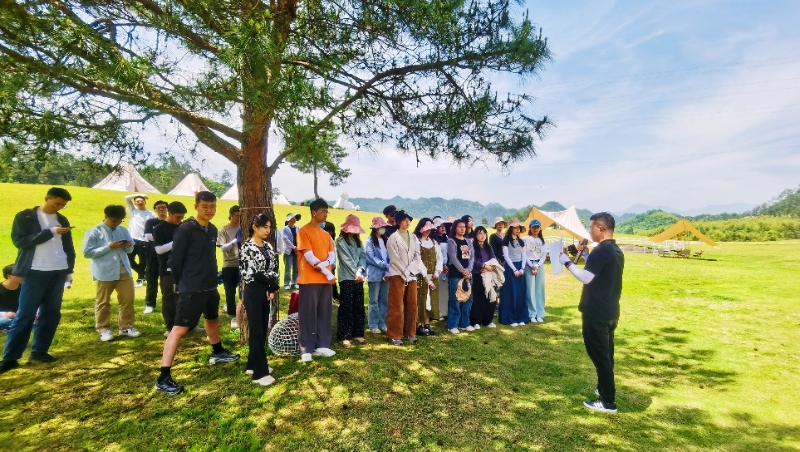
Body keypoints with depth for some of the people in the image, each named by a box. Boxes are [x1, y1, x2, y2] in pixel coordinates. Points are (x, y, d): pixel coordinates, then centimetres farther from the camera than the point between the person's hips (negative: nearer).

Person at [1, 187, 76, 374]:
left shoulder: (62, 220, 12)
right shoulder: (25, 217, 0)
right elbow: (19, 241, -10)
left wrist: (70, 270, 11)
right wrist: (50, 232, -17)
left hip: (58, 272, 4)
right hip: (35, 272, -4)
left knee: (51, 313, 7)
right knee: (25, 314, -4)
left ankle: (39, 351, 17)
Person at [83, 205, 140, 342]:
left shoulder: (123, 230, 10)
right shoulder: (94, 232, -4)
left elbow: (130, 250, 16)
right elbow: (87, 253, -9)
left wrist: (129, 246, -8)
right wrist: (109, 247, -17)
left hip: (124, 271, 5)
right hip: (105, 273, -4)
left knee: (128, 299, 8)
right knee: (103, 302, 8)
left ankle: (126, 327, 19)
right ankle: (103, 329, 20)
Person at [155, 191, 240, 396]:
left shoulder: (212, 230, 7)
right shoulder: (185, 229, -15)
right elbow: (175, 260, -13)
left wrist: (212, 278, 11)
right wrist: (182, 283, -3)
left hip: (210, 286, 8)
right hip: (191, 289, -8)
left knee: (213, 319, 25)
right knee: (179, 329, -7)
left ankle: (218, 353, 47)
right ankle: (164, 378, -1)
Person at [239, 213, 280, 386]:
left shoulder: (268, 246, 11)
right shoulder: (247, 247, -10)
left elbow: (274, 269, 10)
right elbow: (251, 274, -15)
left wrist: (272, 288, -4)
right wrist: (272, 285, -11)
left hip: (266, 291, 7)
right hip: (253, 292, -7)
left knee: (263, 329, 12)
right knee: (257, 331, -4)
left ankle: (253, 364, 27)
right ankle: (260, 373, 2)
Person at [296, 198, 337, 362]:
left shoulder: (326, 234, 14)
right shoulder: (304, 232, -7)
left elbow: (332, 257, 7)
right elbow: (309, 257, -14)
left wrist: (322, 264, -15)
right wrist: (328, 274, -13)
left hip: (325, 280, 7)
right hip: (309, 280, -6)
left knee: (325, 313, 10)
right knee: (308, 315, 0)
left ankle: (322, 345, 19)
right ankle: (306, 349, 8)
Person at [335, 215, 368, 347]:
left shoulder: (357, 240, 15)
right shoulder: (341, 241, -4)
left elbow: (363, 257, 7)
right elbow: (347, 259, -11)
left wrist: (360, 270, -10)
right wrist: (356, 273, -12)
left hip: (358, 278, 6)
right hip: (347, 278, -6)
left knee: (359, 307, 9)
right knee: (346, 308, -3)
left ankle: (358, 333, 19)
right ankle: (344, 336, 3)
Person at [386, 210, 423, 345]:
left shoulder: (414, 237, 12)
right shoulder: (393, 238, -3)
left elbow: (417, 256, 6)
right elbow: (394, 258, -9)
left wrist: (409, 271, -7)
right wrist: (404, 273, -12)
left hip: (412, 276, 5)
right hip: (398, 275, -5)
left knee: (412, 305, 8)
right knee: (397, 306, -2)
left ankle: (410, 333, 21)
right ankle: (394, 335, 8)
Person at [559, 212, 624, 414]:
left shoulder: (601, 251, -20)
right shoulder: (617, 251, 10)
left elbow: (586, 277, -23)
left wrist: (567, 262, -13)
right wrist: (587, 257, 15)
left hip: (596, 312, -9)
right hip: (610, 311, 10)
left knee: (598, 354, 0)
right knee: (606, 353, 20)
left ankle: (607, 402, 9)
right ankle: (605, 389, 34)